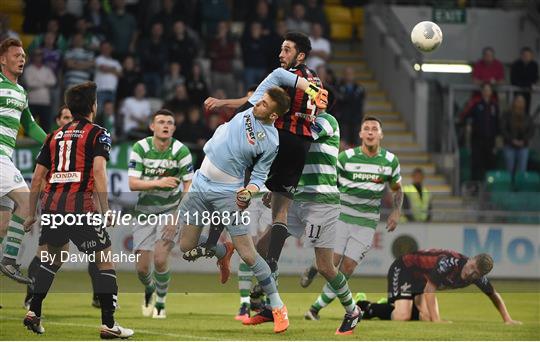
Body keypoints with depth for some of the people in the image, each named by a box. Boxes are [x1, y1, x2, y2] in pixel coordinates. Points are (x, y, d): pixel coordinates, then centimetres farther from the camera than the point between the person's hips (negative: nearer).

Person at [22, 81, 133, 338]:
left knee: (53, 258, 27)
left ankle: (34, 312, 20)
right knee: (106, 260, 4)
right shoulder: (98, 134, 4)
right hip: (80, 205, -5)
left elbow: (37, 177, 18)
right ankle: (108, 324, -3)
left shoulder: (55, 136, 19)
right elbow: (99, 171, -12)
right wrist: (105, 211, -15)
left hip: (51, 204, 6)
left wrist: (32, 214, 25)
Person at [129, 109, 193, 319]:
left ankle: (160, 303, 5)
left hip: (171, 210, -2)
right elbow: (132, 184, -15)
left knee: (160, 258, -19)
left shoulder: (181, 151, -12)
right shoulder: (140, 148, -10)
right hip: (145, 211, 2)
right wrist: (158, 182, -30)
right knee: (142, 267, 1)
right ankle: (150, 290, 37)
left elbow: (189, 185, -9)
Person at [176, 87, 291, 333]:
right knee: (186, 247, 7)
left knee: (248, 255, -11)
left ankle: (278, 307, 5)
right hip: (200, 182, 6)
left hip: (228, 193, -6)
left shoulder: (271, 141, -11)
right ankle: (223, 251, 39)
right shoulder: (247, 111, 0)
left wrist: (249, 191, -23)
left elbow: (259, 176, -9)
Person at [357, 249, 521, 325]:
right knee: (403, 316, -25)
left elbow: (494, 295, 5)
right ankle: (368, 308, 1)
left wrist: (507, 320, -3)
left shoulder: (478, 277, -12)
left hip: (421, 276, 8)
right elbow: (429, 289, -34)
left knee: (427, 317, -7)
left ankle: (390, 308, 17)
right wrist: (436, 319, -37)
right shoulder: (451, 261, -35)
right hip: (403, 269, -8)